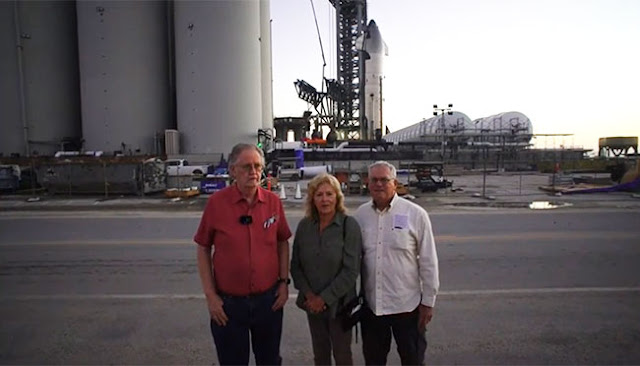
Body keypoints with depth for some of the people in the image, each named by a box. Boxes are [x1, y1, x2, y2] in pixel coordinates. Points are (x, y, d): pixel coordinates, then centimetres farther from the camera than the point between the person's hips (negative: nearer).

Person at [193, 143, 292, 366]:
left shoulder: (273, 201, -4)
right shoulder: (216, 202, -10)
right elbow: (203, 249, -4)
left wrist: (284, 281, 2)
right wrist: (210, 295, -6)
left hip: (269, 299, 2)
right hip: (228, 302, -1)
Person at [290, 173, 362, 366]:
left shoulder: (349, 225, -14)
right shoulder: (304, 225, -3)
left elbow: (351, 270, -17)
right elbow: (295, 265, 2)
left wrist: (324, 298, -16)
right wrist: (309, 294, -9)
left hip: (339, 303, -3)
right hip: (312, 303, 4)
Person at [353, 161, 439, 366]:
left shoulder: (415, 214, -10)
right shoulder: (360, 215, 0)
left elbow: (428, 262, -7)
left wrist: (428, 302, -5)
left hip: (407, 304, -3)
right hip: (370, 304, 3)